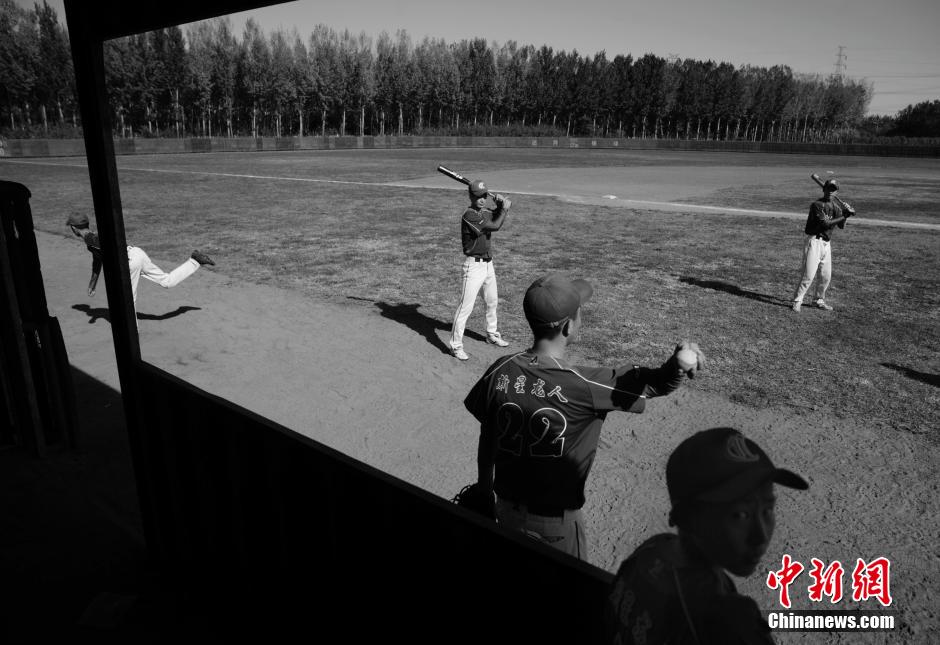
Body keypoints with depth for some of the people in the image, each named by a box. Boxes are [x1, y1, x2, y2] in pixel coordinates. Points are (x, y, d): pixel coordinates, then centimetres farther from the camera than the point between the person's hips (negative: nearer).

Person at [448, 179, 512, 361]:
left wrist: (500, 204, -5)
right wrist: (504, 208, -10)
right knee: (465, 306, -9)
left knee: (492, 301, 22)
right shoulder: (469, 215, -19)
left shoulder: (485, 212, 8)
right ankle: (455, 346, -2)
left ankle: (492, 334, 42)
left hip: (488, 264, 9)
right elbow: (495, 226, -23)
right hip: (474, 265, -9)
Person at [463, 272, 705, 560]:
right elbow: (657, 384, -20)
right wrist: (678, 364, -41)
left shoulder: (499, 373, -14)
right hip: (555, 520, -4)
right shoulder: (584, 386, -26)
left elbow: (486, 442, -1)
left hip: (506, 507, 4)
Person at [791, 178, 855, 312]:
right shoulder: (817, 204, -12)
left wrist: (845, 214, -14)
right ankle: (797, 301, -2)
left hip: (826, 243, 7)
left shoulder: (836, 205, 10)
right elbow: (824, 223, -21)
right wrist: (843, 216, -20)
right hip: (814, 242, -7)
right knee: (809, 275, -10)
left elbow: (841, 226, 3)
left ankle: (819, 300, 27)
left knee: (826, 275, 12)